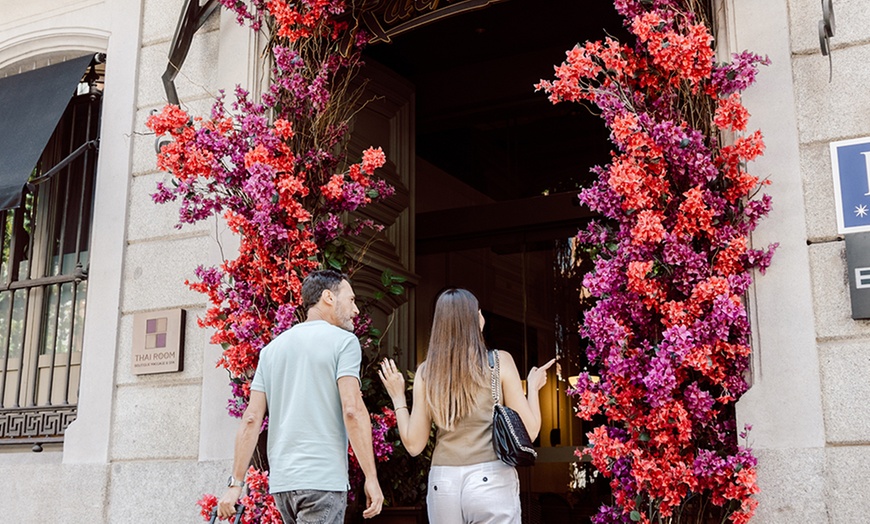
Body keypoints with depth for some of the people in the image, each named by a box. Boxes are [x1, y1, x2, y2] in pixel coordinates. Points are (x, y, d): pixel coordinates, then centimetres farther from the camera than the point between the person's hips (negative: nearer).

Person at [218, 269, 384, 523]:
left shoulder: (272, 348, 15)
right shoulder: (343, 341, -3)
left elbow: (251, 418, 8)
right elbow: (352, 410, -14)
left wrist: (236, 483, 9)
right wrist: (371, 478, -11)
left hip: (280, 481, 7)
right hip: (323, 479, -6)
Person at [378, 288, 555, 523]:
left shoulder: (426, 372, 2)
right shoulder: (499, 361, -4)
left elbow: (414, 444, 5)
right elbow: (528, 431, -2)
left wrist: (398, 397, 18)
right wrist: (533, 387, 14)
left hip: (442, 484, 3)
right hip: (491, 482, -3)